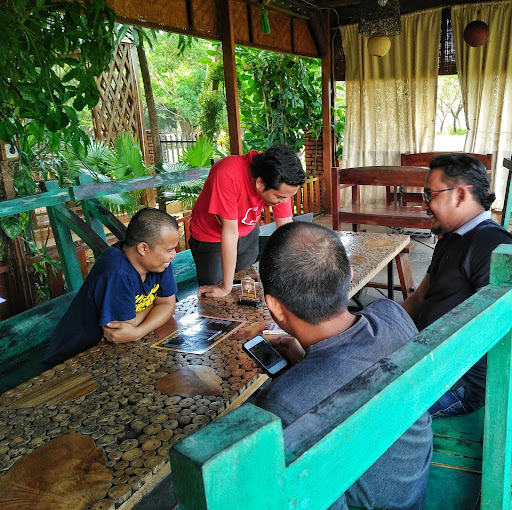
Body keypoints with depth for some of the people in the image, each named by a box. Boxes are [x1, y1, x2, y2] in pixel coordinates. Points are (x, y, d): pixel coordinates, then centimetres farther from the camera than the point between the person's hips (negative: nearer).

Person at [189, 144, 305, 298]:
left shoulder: (281, 183, -24)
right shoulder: (227, 175, -39)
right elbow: (230, 231, -36)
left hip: (248, 234, 4)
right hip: (210, 237, -4)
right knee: (215, 302, 0)